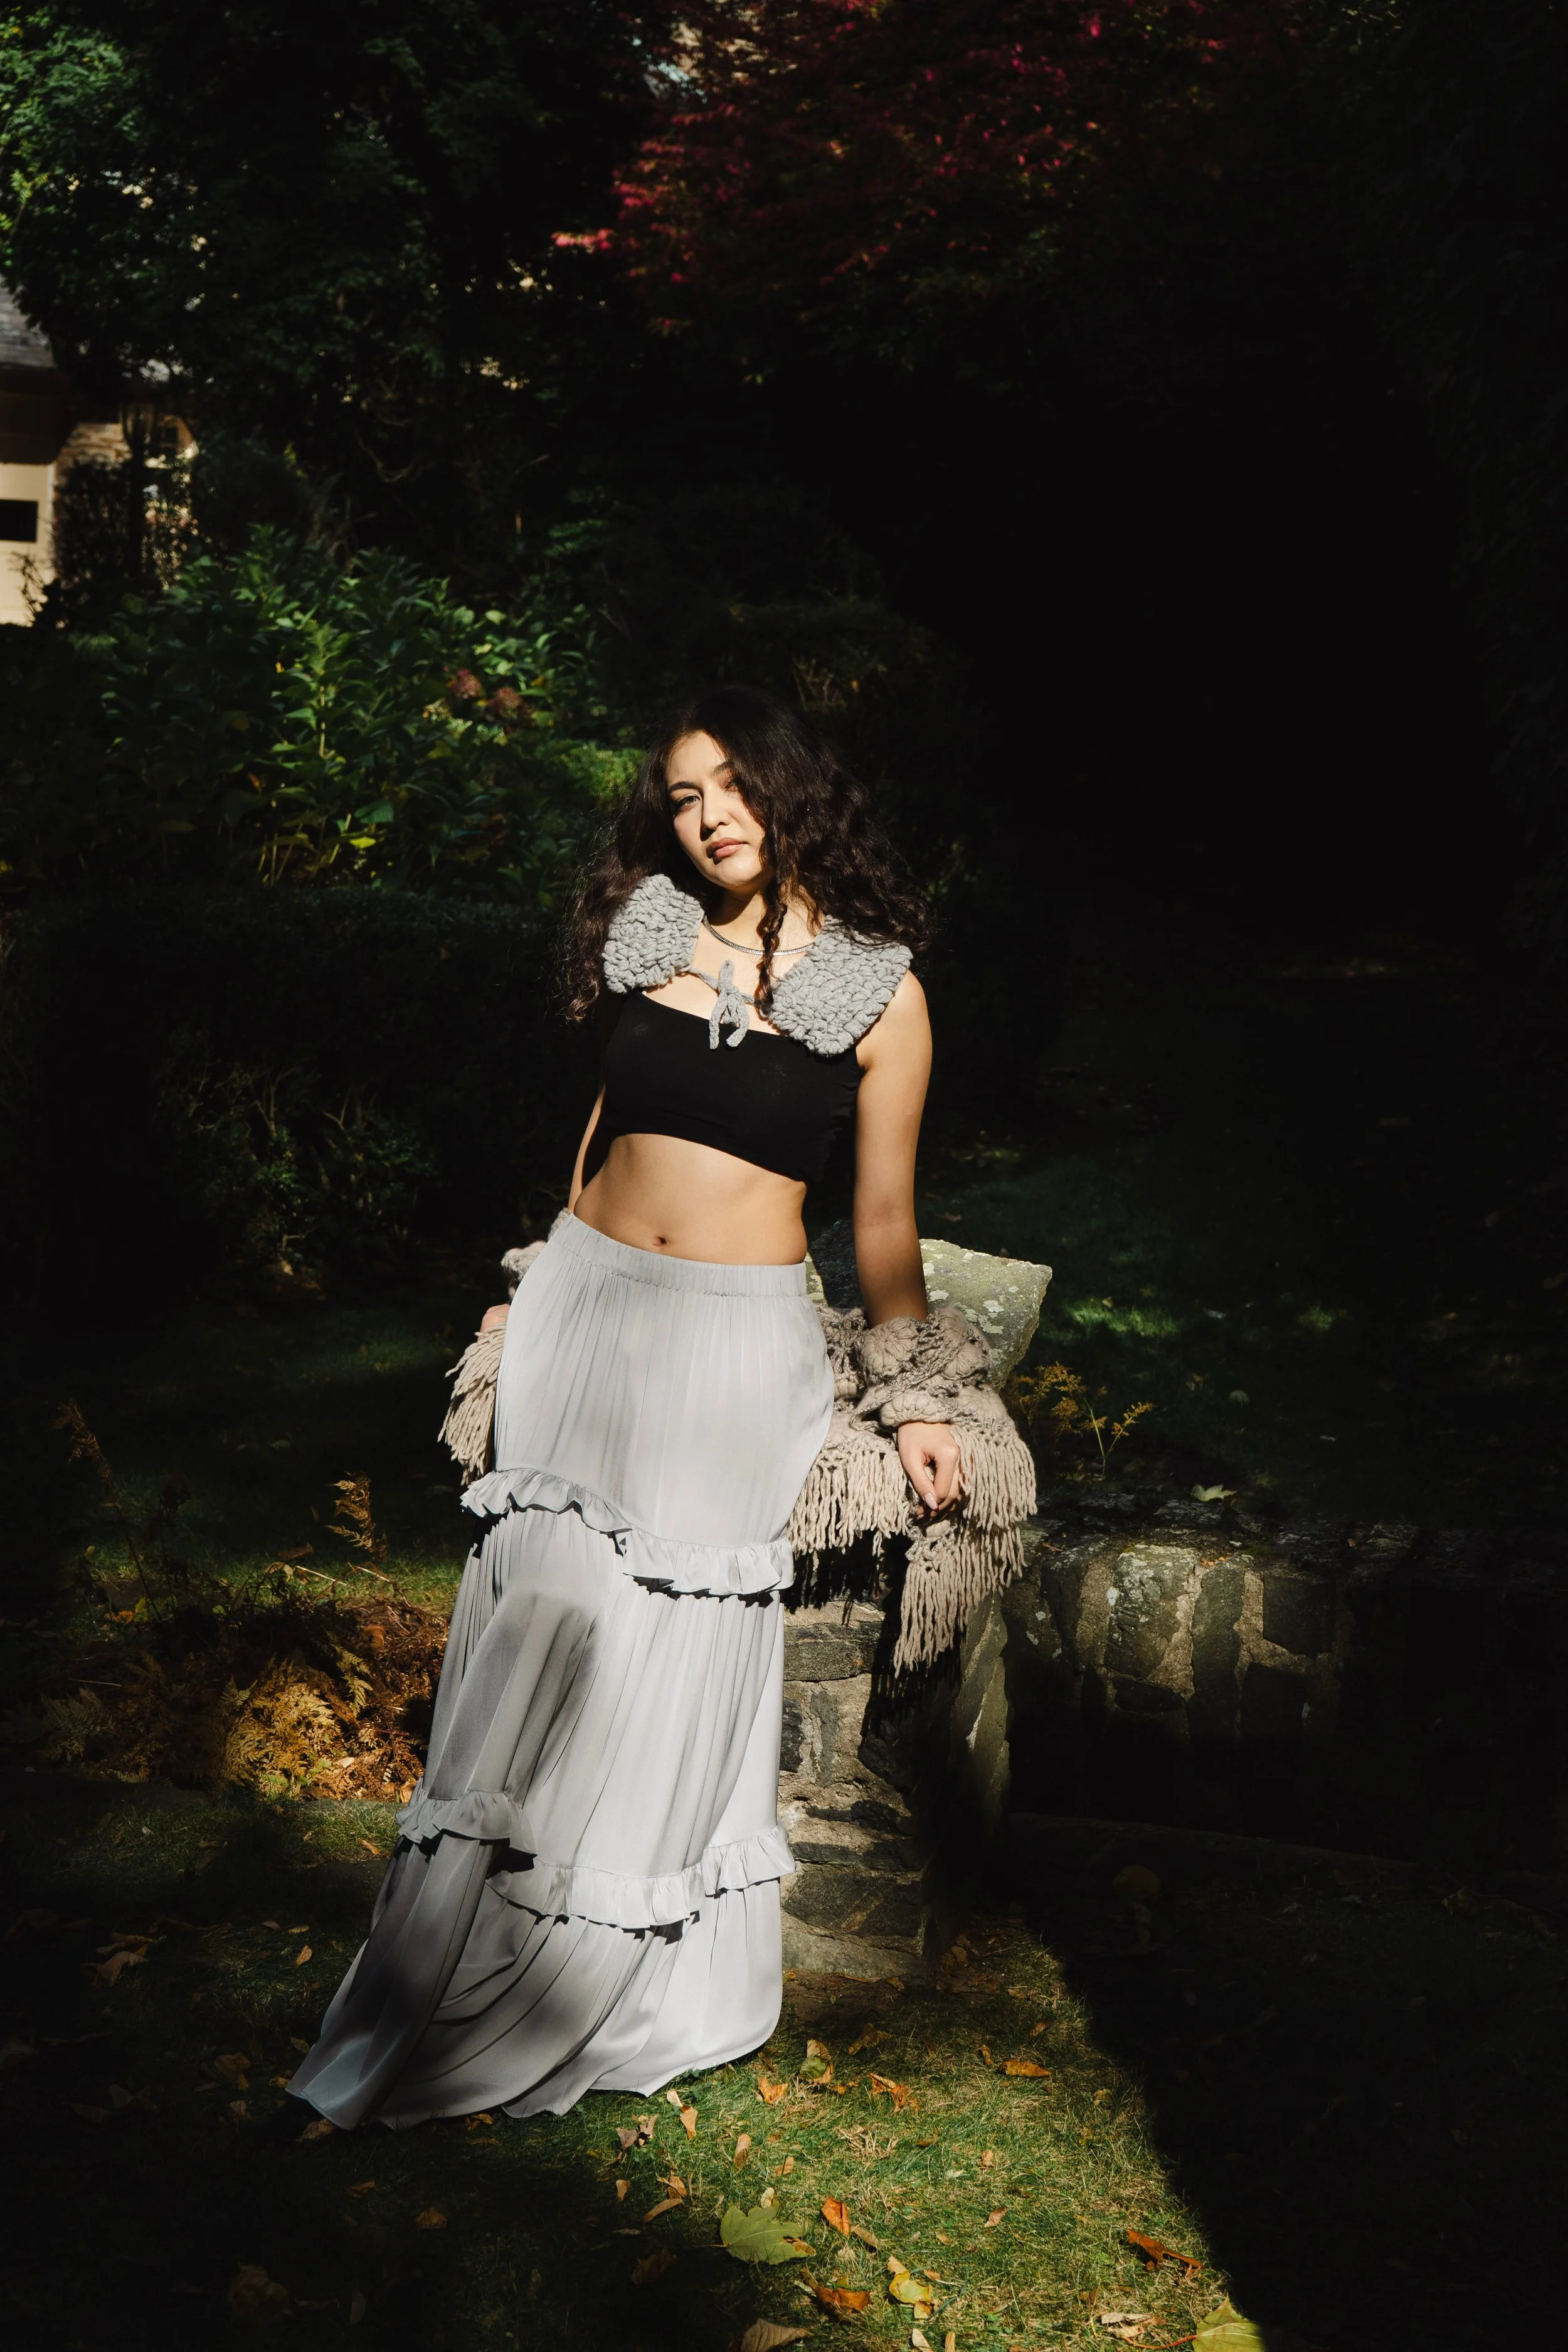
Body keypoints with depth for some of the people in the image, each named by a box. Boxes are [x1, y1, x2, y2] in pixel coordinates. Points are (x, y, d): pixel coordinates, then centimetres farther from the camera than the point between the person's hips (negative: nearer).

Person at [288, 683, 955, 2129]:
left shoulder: (877, 991, -2)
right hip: (587, 1305, 3)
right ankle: (459, 1976, 22)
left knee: (678, 1646, 3)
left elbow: (884, 1222, 3)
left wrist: (915, 1402, 4)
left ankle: (647, 1993, 19)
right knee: (540, 1619, 6)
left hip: (738, 1339, -3)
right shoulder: (650, 932, 5)